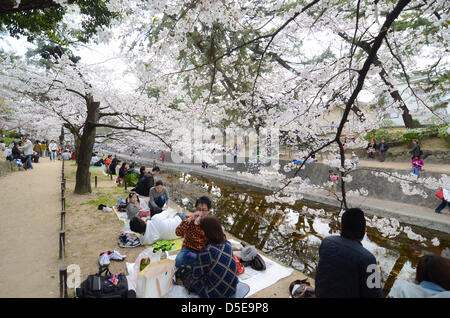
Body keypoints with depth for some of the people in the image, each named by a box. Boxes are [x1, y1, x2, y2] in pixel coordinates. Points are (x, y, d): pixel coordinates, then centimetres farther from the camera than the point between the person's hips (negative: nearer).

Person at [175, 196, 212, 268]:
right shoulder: (190, 218, -8)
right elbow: (178, 233, -23)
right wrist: (190, 219, -30)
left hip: (203, 251, 0)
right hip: (188, 248, 0)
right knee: (179, 260, -27)